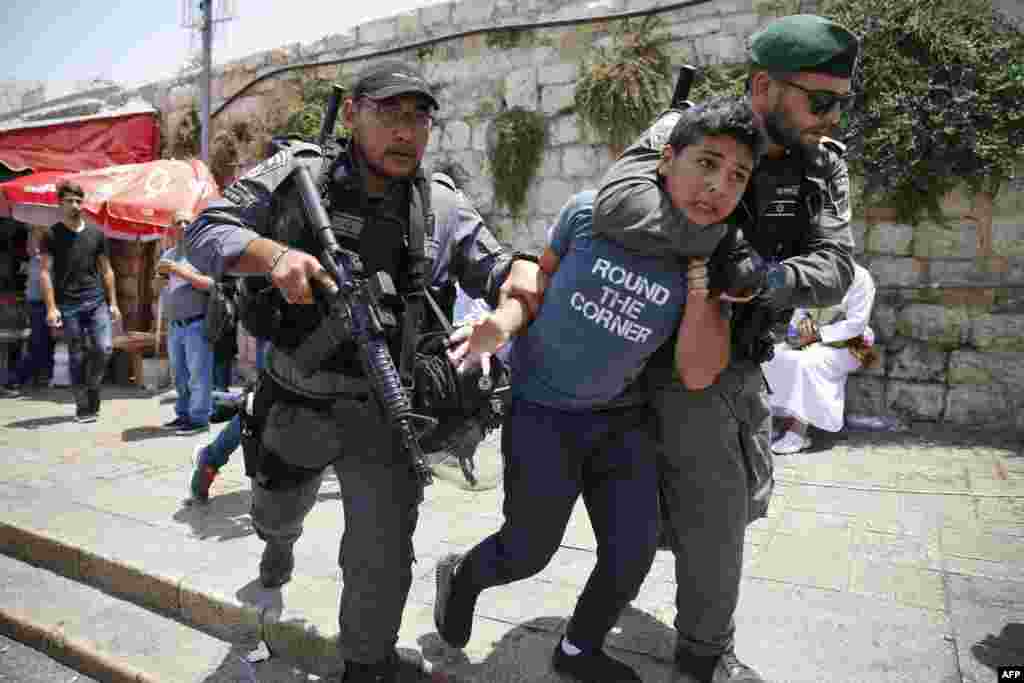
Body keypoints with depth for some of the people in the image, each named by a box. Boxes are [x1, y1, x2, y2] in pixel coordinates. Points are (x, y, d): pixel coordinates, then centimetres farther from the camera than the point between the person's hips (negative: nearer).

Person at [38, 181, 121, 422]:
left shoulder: (96, 233, 10)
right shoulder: (52, 235, 1)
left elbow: (106, 270, 12)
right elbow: (45, 272, -3)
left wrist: (113, 303, 7)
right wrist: (51, 307, -12)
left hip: (97, 301, 2)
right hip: (68, 305, -2)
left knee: (104, 348, -9)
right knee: (77, 357, 2)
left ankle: (92, 387, 18)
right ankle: (84, 407, 11)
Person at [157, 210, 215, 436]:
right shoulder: (167, 254, 16)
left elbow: (211, 284, -18)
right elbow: (158, 288, 23)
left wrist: (180, 270, -18)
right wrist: (161, 275, 1)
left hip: (197, 324, -7)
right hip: (174, 325, 8)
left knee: (198, 374, -6)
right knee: (180, 376, 14)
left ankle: (199, 419, -1)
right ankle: (183, 415, 24)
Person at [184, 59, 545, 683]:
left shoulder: (443, 205, -2)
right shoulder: (295, 176, -7)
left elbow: (492, 265, 7)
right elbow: (208, 233, -9)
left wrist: (520, 271, -18)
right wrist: (274, 254, -30)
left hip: (385, 414, 0)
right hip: (295, 403, 1)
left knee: (383, 559, 4)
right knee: (276, 513, 28)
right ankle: (281, 542, 67)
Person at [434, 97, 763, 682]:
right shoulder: (591, 212, -16)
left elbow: (697, 375, -14)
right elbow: (541, 278, 1)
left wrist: (702, 272, -22)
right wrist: (502, 324, -18)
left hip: (621, 419, 4)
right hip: (541, 411, -3)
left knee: (632, 557, 10)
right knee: (529, 554, 6)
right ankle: (462, 576, 43)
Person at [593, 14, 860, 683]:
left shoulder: (824, 164, -2)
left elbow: (835, 268, -11)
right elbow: (617, 205, -37)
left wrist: (772, 277, -31)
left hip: (743, 361, 7)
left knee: (749, 497, 20)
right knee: (717, 510, 1)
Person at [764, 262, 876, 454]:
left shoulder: (859, 278, -12)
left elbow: (857, 324, -17)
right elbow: (801, 306, 10)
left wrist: (817, 334, -22)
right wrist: (803, 318, -14)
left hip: (848, 345, -6)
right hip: (816, 341, 6)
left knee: (806, 363, -34)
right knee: (772, 356, -20)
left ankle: (798, 432, -27)